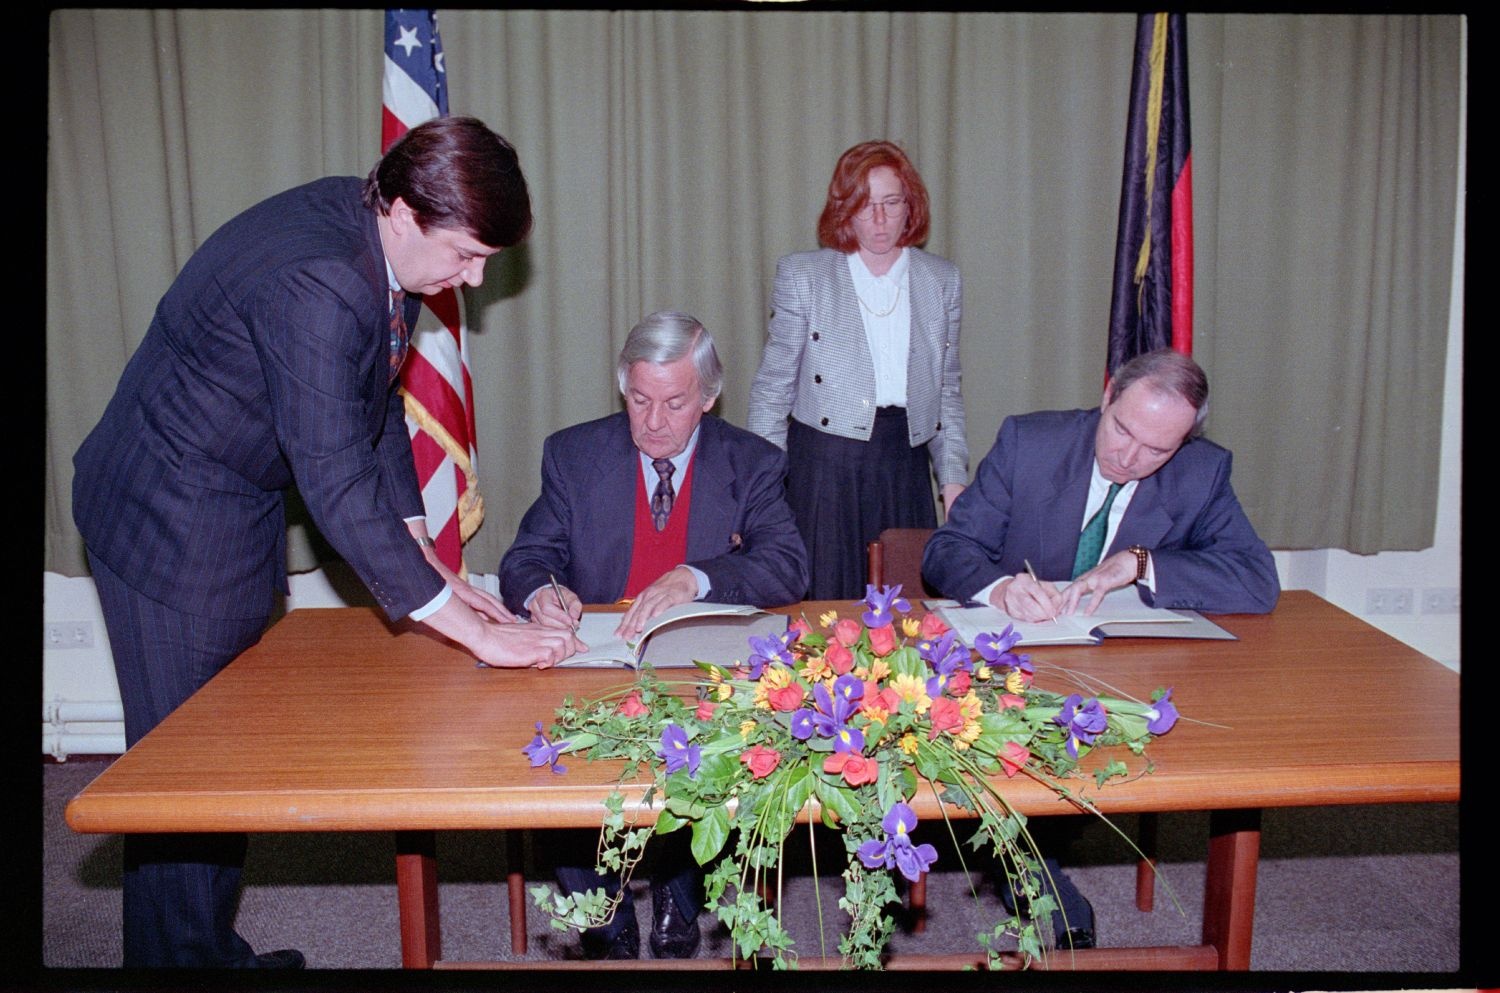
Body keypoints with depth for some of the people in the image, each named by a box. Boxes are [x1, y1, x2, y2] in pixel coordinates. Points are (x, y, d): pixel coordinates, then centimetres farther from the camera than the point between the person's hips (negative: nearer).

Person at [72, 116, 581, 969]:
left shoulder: (383, 240, -4)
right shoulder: (313, 283, -32)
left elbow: (376, 406, 6)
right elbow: (338, 484, -35)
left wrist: (425, 559, 3)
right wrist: (470, 628, -33)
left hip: (246, 504, 9)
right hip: (176, 521, -9)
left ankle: (216, 949, 34)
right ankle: (180, 954, 23)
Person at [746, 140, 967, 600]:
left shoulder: (941, 281, 11)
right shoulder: (802, 276, 3)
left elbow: (947, 391, 15)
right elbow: (772, 390, 3)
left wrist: (953, 476, 6)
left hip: (904, 464, 3)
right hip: (823, 463, -2)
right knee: (822, 602, -1)